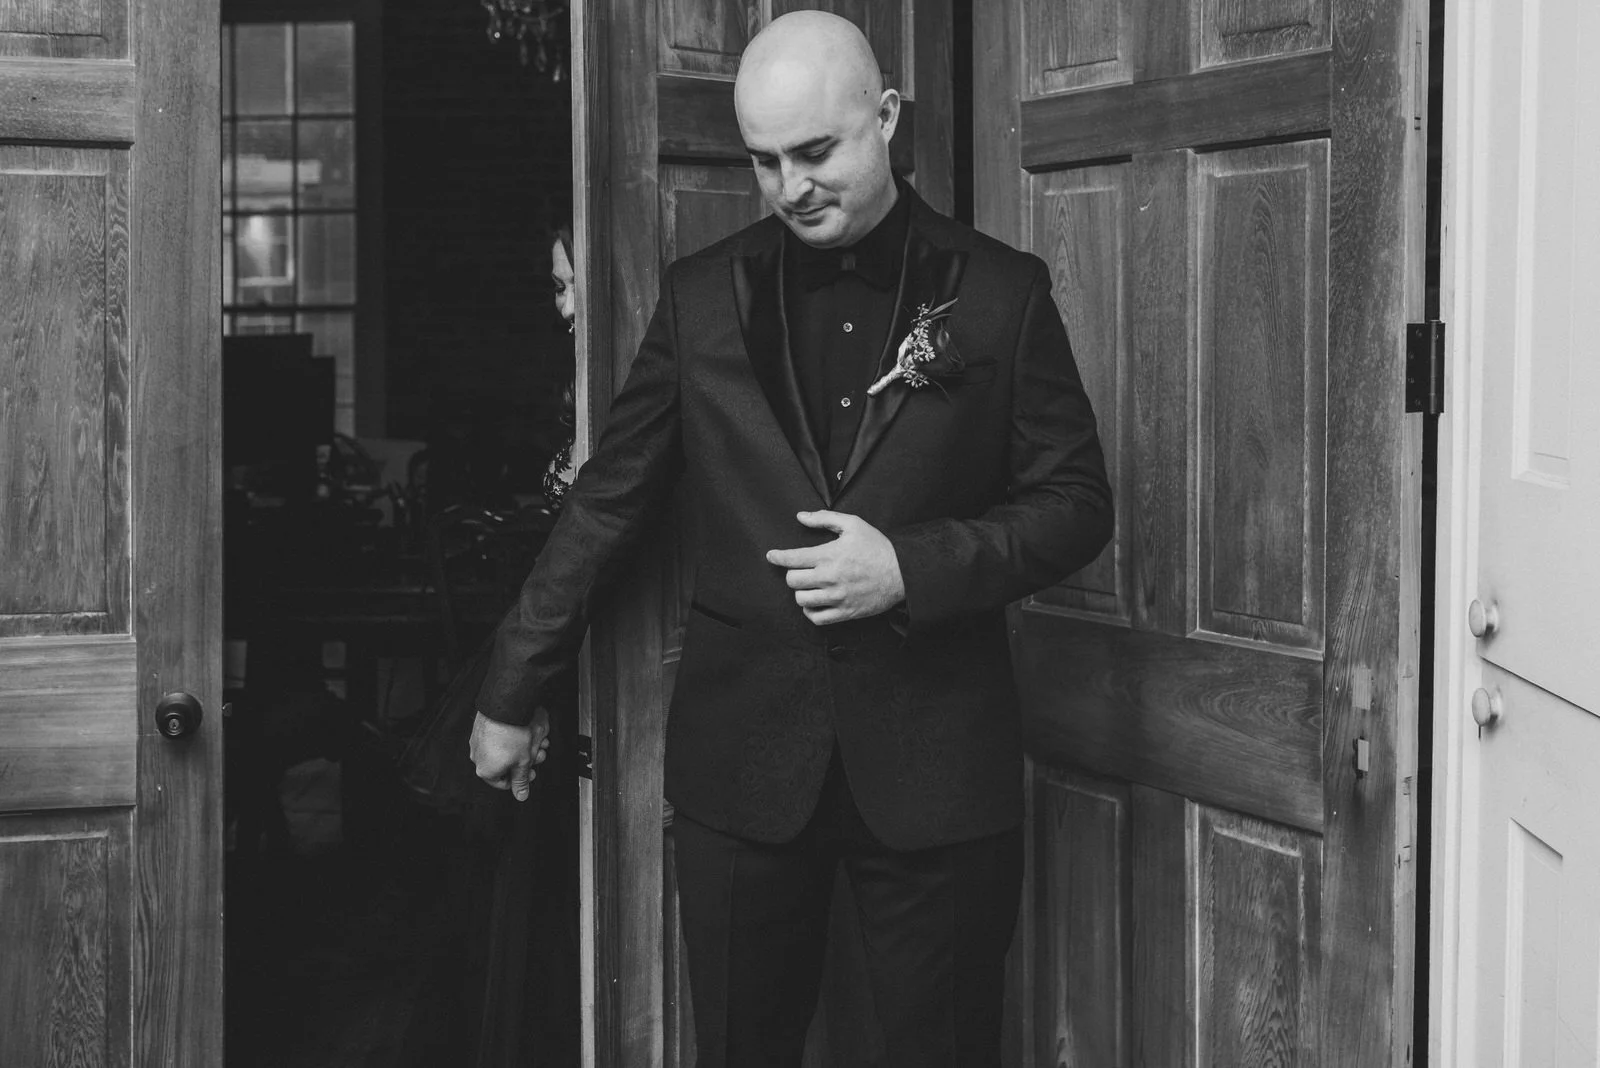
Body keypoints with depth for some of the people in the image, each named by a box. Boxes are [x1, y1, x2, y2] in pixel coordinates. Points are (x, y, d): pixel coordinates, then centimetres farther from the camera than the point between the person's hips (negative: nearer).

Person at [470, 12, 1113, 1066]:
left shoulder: (1001, 292, 1)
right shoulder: (704, 296, 5)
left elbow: (1076, 503, 2)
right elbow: (608, 500, 10)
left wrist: (914, 566, -14)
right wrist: (513, 692, 13)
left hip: (936, 762, -1)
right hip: (743, 758, 2)